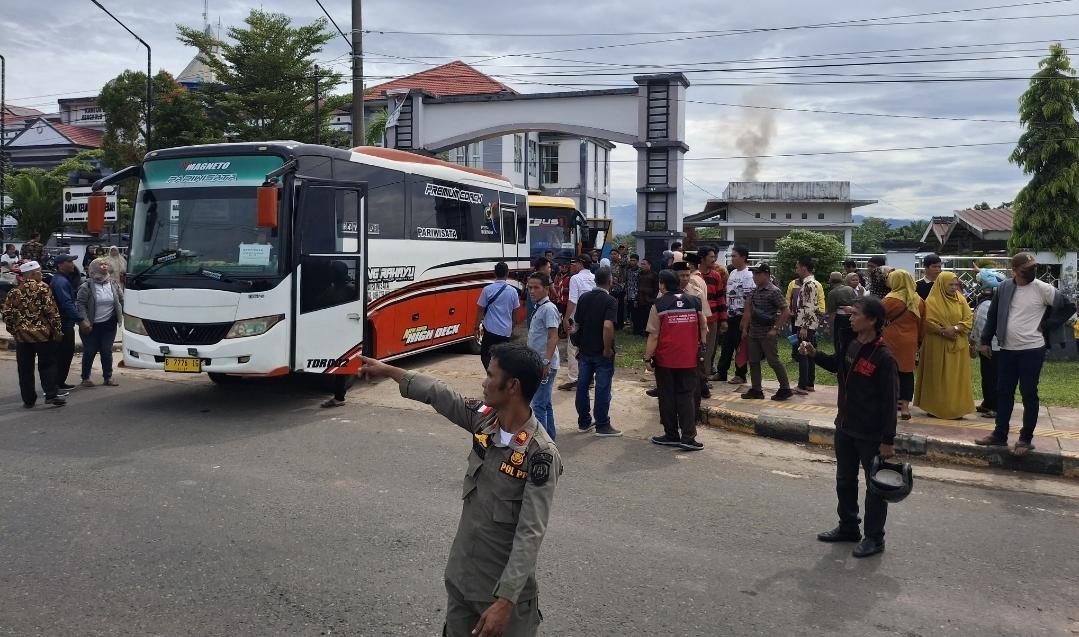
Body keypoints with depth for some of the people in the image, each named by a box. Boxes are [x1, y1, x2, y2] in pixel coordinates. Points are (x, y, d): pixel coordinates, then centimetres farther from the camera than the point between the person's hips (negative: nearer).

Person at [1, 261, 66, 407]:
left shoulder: (14, 292, 5)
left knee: (25, 369, 9)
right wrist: (58, 330, -6)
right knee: (48, 365, 6)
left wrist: (14, 330, 14)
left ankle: (28, 399, 13)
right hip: (43, 333, -3)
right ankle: (51, 395, -1)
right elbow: (51, 310, -12)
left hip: (22, 335, 4)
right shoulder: (42, 287, -8)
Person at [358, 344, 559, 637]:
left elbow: (530, 535, -26)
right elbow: (438, 395, 10)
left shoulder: (541, 455, -25)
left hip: (504, 584, -6)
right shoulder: (483, 420, -5)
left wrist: (505, 601, -30)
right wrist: (388, 370, 21)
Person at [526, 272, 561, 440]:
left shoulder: (548, 308, -14)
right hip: (538, 363, 10)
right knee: (545, 403, 16)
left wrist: (546, 362, -26)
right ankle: (549, 437, 25)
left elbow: (553, 337, -21)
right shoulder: (539, 308, 14)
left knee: (539, 404, -9)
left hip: (545, 365, -10)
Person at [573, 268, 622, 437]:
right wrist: (607, 349, -18)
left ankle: (584, 422, 20)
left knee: (582, 385, 12)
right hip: (602, 352, -6)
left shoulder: (584, 298, 3)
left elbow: (577, 323, 8)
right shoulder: (610, 301, -15)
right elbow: (607, 326, -27)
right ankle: (602, 426, 6)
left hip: (584, 350, 6)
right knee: (602, 388, 1)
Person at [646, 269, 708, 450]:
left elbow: (653, 335, -10)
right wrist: (702, 347, 23)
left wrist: (648, 358, -3)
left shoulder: (659, 305, -8)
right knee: (687, 397, 6)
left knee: (667, 398, 9)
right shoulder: (695, 302, 2)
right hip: (689, 359, 2)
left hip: (665, 360, -2)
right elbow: (703, 328, 10)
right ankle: (688, 437, 0)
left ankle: (671, 435, 15)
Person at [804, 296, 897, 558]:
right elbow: (836, 364, 23)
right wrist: (814, 354, 4)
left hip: (871, 435, -8)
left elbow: (889, 401, -19)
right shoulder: (852, 346, 1)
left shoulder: (883, 357, -21)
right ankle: (848, 527, 36)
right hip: (845, 428, 8)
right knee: (845, 480, 19)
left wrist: (888, 440, -18)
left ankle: (874, 538, 20)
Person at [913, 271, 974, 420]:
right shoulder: (932, 301, -4)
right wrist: (943, 331, -20)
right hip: (937, 346, -3)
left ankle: (955, 408, 10)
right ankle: (935, 408, 9)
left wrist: (955, 328, -15)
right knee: (937, 377, 2)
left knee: (956, 377, 5)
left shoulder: (961, 300, 7)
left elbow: (969, 319, 1)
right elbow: (928, 322, -10)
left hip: (958, 345, 3)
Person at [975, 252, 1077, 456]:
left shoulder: (1043, 289, -9)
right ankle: (1000, 435, 21)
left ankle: (1026, 439, 11)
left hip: (1032, 350, -4)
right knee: (1003, 392, 11)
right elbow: (993, 315, 10)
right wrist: (985, 340, 8)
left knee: (1029, 394, 2)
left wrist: (1047, 326, -5)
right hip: (1007, 350, 4)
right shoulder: (1004, 288, 2)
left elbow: (1069, 307, -1)